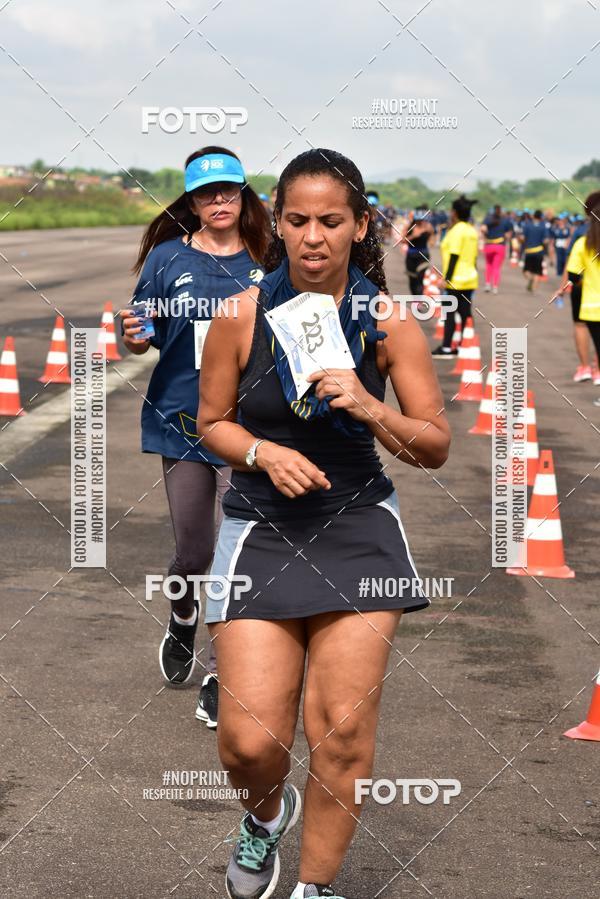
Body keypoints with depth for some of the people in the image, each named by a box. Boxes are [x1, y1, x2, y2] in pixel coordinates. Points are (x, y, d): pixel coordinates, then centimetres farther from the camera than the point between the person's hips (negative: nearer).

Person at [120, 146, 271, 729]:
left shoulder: (263, 264, 1)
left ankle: (220, 674, 5)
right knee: (192, 553, 10)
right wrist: (132, 338, -18)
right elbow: (145, 340, 3)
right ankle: (183, 617, 43)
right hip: (182, 418, 1)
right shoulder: (168, 258, 0)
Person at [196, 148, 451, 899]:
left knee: (343, 730, -3)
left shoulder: (389, 322, -4)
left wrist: (372, 410, -19)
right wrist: (264, 454, -13)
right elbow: (211, 422, 7)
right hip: (262, 526, 0)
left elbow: (437, 448, 0)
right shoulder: (241, 315, -6)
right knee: (248, 743, -8)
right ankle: (267, 811, 30)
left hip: (358, 525, 1)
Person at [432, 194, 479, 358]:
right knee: (465, 313, 10)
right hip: (470, 278, 9)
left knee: (450, 313, -6)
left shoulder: (457, 230, -13)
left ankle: (446, 348, -8)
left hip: (456, 280, -9)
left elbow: (454, 256, -18)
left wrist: (447, 278, -18)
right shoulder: (472, 231, 13)